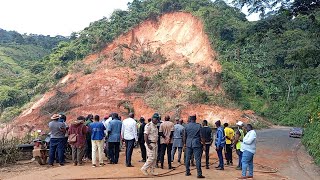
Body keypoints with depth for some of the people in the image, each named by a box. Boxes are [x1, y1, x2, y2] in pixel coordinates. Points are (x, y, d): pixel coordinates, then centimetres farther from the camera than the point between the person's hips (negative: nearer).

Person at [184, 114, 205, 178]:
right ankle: (199, 174, -1)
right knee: (197, 159, -1)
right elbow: (201, 136, -5)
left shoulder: (187, 126, 1)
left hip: (188, 144, 3)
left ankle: (187, 172, 19)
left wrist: (185, 143, 20)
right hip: (197, 144, -3)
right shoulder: (199, 126, -7)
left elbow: (185, 136, 8)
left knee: (188, 158, 13)